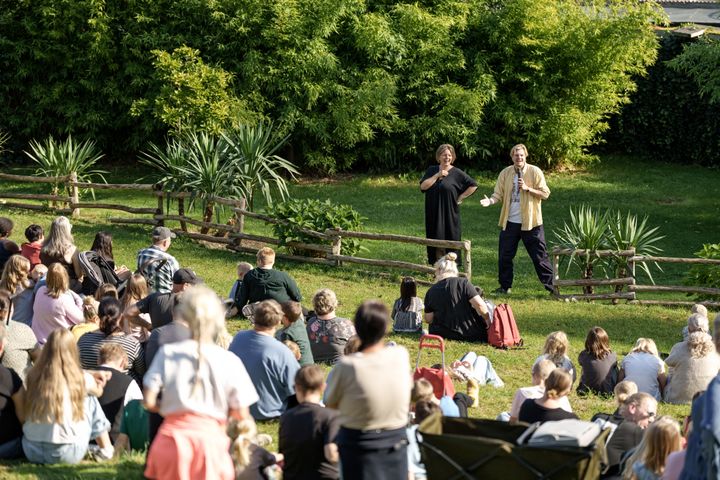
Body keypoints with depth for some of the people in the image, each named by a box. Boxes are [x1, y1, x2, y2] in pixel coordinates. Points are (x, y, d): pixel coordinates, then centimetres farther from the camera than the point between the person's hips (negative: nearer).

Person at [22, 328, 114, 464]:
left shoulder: (34, 376, -5)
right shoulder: (75, 378, -12)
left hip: (31, 452, 3)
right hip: (67, 454, -3)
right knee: (91, 401, 16)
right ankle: (106, 450, 29)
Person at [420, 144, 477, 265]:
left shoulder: (457, 173, -3)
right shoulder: (431, 170, 8)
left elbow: (473, 185, -2)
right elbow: (423, 186, -5)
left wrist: (460, 197, -6)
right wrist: (437, 175, -12)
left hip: (449, 214, -3)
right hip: (434, 214, 3)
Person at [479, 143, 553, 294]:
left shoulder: (535, 172, -5)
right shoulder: (505, 173, 4)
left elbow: (545, 193, -6)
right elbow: (499, 194, 0)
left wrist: (527, 188, -18)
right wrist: (490, 201, -21)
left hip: (530, 222, -3)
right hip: (510, 222, 4)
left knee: (539, 256, -1)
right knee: (504, 256, 8)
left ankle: (551, 286, 6)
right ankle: (505, 286, 22)